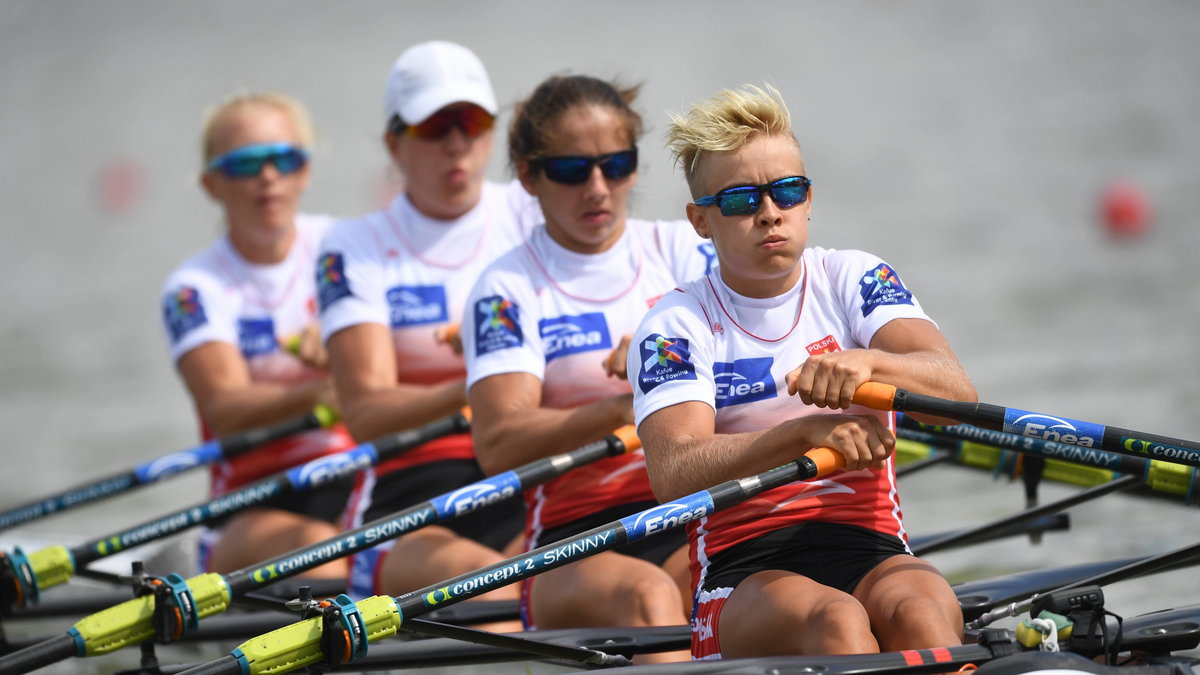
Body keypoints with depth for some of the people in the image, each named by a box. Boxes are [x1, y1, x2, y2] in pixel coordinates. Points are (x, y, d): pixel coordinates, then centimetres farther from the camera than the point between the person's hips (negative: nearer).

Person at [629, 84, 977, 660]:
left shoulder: (854, 281, 11)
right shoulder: (675, 326, 5)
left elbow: (957, 390, -7)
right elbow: (674, 477, -14)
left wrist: (869, 362, -30)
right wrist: (805, 431, -30)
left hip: (870, 548, 2)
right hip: (742, 572, -2)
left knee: (921, 613, -33)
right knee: (835, 619, -36)